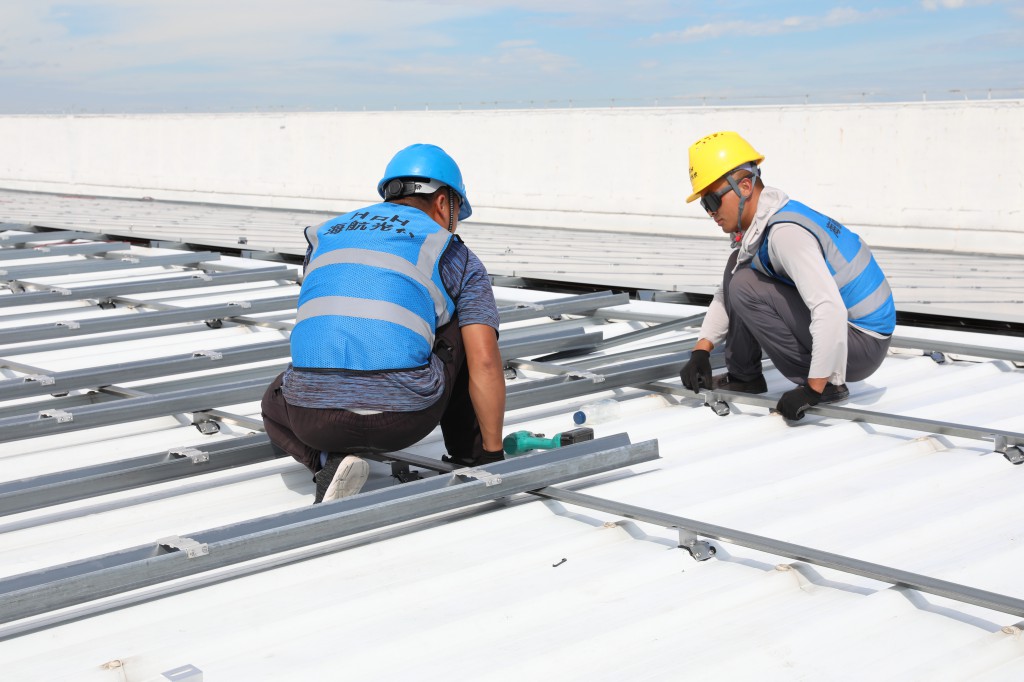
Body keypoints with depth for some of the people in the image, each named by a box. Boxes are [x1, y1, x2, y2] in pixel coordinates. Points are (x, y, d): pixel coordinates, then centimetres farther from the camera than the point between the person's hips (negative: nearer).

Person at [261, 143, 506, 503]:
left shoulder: (324, 236, 25)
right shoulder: (455, 255, 13)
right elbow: (484, 363, 3)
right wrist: (492, 453, 13)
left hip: (315, 419, 2)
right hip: (404, 419, -2)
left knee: (276, 405, 38)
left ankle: (329, 461, 9)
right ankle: (469, 456, 27)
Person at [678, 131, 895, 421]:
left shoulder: (785, 233, -26)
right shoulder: (754, 226, 5)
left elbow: (831, 310, -35)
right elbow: (726, 294, 16)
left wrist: (812, 390, -31)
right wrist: (701, 350, 3)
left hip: (863, 344, -9)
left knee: (746, 287, -20)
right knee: (738, 265, 6)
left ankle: (828, 384, -12)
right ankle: (743, 375, 13)